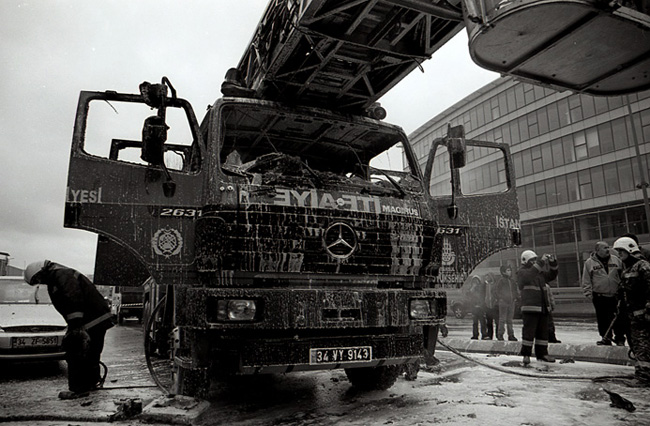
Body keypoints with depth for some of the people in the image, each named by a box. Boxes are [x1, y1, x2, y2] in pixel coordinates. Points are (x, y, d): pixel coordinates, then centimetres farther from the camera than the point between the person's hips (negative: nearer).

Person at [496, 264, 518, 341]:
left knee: (510, 320, 10)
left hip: (511, 302, 6)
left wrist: (516, 298, 7)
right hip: (503, 302, -6)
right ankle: (500, 334, -1)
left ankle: (511, 335, 13)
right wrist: (501, 299, -12)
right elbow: (498, 291, -3)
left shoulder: (512, 281, 16)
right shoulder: (501, 280, -2)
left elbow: (515, 291, 21)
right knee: (502, 319, -5)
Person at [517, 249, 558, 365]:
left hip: (543, 307, 8)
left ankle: (542, 353, 18)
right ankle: (526, 354, -2)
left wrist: (553, 262, 5)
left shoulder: (540, 272, 21)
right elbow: (529, 276, -24)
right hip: (530, 307, -8)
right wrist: (541, 262, -25)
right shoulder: (521, 272, -4)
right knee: (529, 330, -8)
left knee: (543, 331, 9)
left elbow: (551, 275, 21)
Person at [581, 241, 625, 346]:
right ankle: (605, 338, 18)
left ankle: (620, 338, 17)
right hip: (600, 297, -1)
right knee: (602, 319, 5)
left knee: (619, 318, 3)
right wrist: (589, 294, -3)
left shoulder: (616, 260, 8)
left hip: (616, 296, 2)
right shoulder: (589, 263, 1)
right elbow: (586, 281, 2)